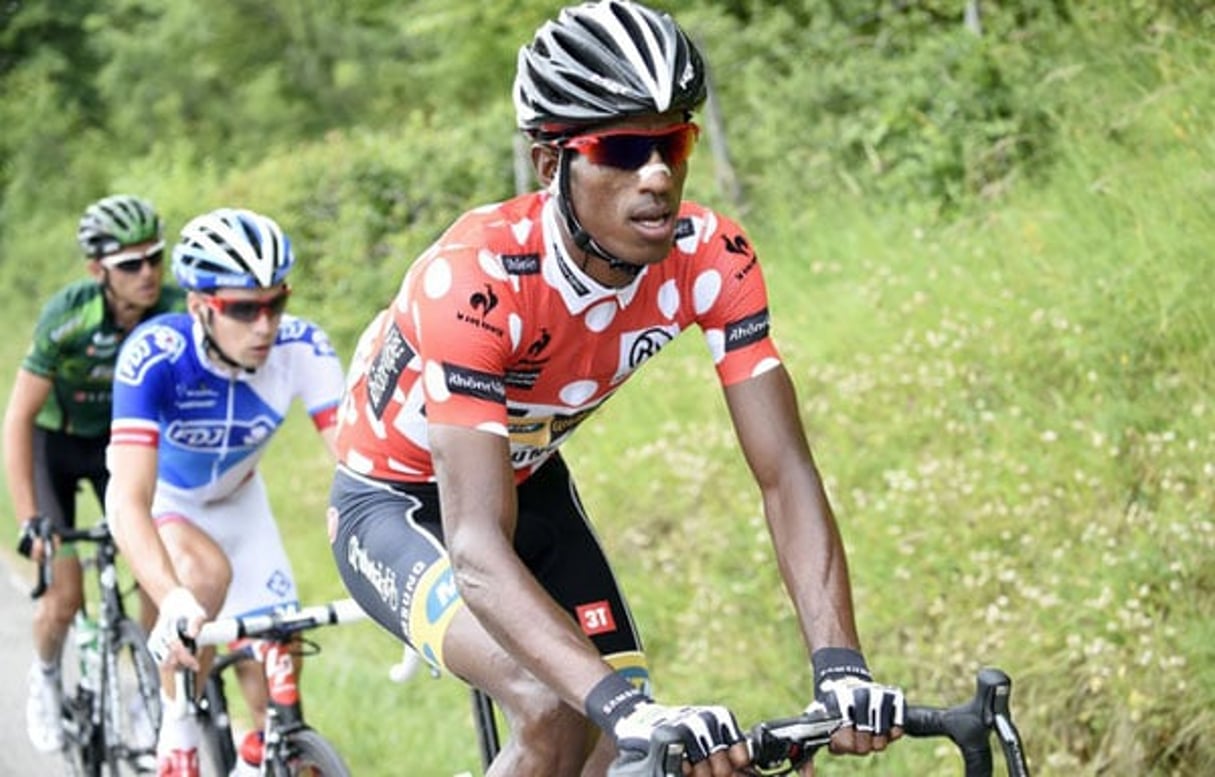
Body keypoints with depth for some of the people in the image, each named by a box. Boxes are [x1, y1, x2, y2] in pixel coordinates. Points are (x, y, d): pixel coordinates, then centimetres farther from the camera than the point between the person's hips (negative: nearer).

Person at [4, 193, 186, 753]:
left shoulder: (178, 312, -25)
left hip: (122, 439, 2)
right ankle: (45, 678, 22)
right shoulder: (66, 317, -31)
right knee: (63, 596, -10)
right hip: (54, 440, -2)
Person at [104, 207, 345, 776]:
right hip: (160, 497, -3)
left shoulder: (302, 348, -30)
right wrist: (171, 600, -61)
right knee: (207, 569, -33)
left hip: (236, 499, 3)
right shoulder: (154, 356, -38)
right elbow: (128, 500, -46)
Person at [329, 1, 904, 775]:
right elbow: (478, 549, -44)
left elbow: (786, 473, -22)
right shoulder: (476, 280, -38)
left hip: (531, 485, 6)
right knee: (558, 714, -29)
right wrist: (627, 707, -56)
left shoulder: (713, 259, -23)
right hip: (396, 503, -6)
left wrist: (841, 668, -37)